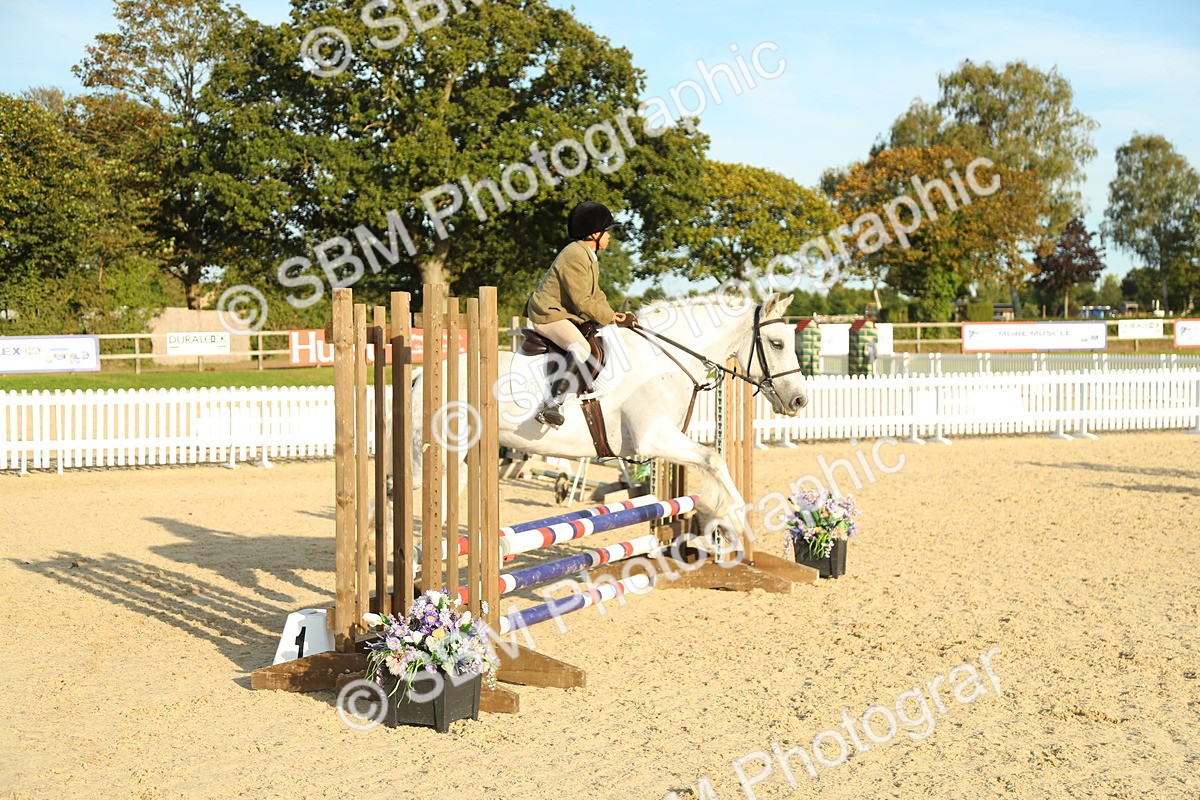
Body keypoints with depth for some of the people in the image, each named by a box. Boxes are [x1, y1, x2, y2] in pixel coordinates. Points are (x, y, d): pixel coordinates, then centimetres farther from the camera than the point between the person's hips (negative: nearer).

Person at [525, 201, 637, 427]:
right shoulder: (575, 256, -20)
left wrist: (612, 314, 2)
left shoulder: (590, 256, 15)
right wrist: (612, 317, -16)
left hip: (567, 314, 11)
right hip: (548, 313, -11)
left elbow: (595, 293, 18)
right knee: (581, 349, -32)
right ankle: (550, 406, -37)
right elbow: (582, 301, -23)